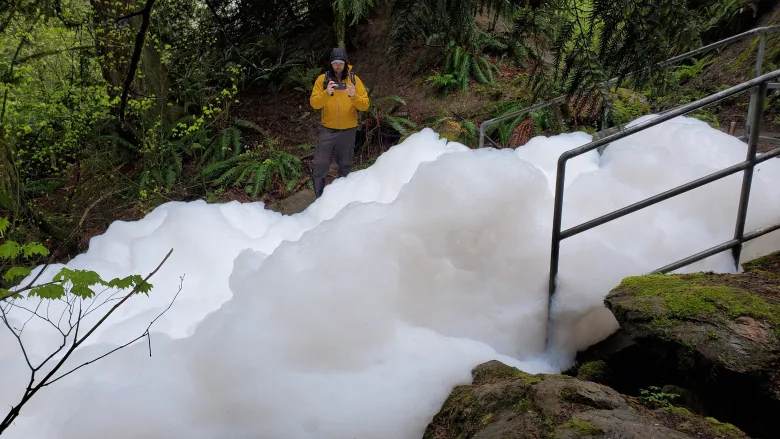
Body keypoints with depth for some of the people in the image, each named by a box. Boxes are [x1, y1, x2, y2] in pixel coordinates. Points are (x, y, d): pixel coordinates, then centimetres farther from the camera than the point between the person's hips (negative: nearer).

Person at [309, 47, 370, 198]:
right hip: (327, 129, -1)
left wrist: (354, 96, -26)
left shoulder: (354, 79, -1)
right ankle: (319, 197, 8)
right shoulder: (322, 79, -2)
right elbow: (314, 103, -11)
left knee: (345, 165, 11)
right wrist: (326, 93, -28)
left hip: (348, 130, 1)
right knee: (321, 164, -2)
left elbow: (365, 105, -7)